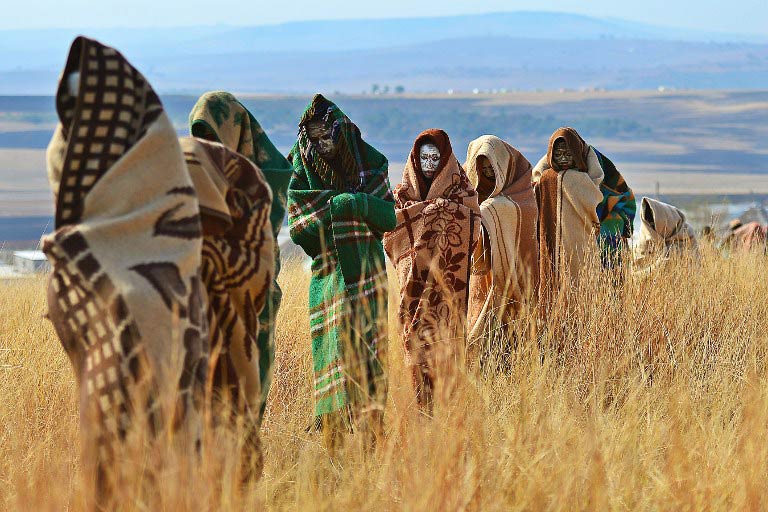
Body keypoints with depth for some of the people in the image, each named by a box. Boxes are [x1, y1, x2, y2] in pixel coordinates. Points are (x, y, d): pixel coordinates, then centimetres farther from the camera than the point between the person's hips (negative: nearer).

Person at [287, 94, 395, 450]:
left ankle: (373, 431, -1)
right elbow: (298, 230, -4)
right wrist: (332, 211, -17)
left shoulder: (369, 164, 2)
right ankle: (333, 442, -4)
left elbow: (390, 218, 0)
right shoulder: (301, 172, 0)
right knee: (332, 351, -6)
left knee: (369, 349, -5)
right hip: (328, 274, -1)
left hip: (366, 273, 1)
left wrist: (359, 203, -17)